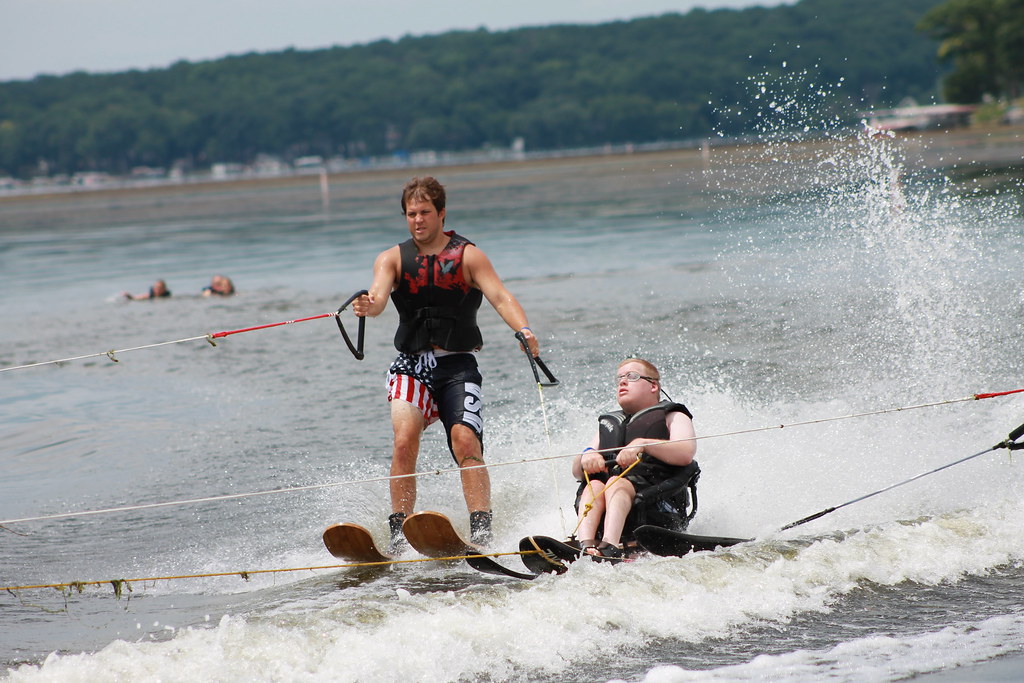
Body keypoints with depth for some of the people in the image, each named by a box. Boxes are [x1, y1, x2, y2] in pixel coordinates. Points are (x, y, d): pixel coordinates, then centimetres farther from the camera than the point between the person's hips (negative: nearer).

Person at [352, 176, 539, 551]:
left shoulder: (468, 256, 4)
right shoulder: (392, 259, 9)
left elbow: (499, 297, -11)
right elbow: (378, 294, -11)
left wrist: (523, 328, -31)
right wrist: (367, 306, -36)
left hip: (457, 365, -1)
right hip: (411, 364, 1)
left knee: (466, 440, -21)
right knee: (405, 439, -21)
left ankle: (481, 531, -26)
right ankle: (399, 532, -21)